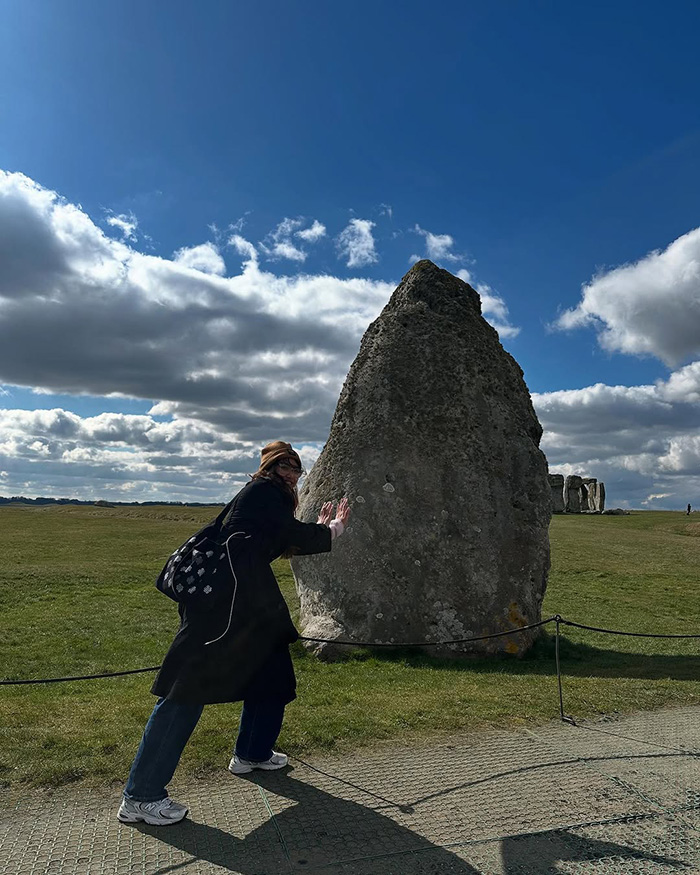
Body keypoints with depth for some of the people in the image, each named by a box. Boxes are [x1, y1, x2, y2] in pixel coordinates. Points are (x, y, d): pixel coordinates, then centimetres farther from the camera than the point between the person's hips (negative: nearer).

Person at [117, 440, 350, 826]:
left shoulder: (260, 495, 23)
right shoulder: (265, 491, -5)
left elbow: (284, 542, 28)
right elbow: (295, 536, -10)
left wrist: (321, 527, 33)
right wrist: (333, 529, 6)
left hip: (245, 598, 11)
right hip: (221, 597, -11)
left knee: (272, 669, 18)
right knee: (189, 687, -8)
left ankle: (251, 753, 35)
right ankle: (140, 797, 1)